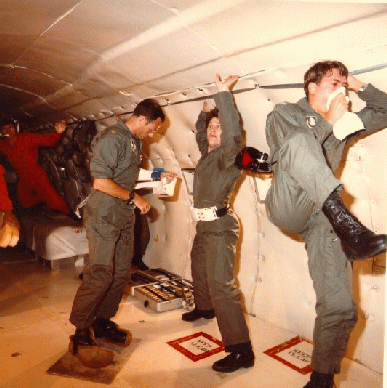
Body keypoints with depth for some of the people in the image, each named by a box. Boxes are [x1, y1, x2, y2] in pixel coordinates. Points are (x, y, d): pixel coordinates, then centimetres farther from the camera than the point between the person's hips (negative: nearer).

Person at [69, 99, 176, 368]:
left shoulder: (136, 141, 14)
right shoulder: (112, 139, -15)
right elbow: (101, 183, -22)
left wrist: (158, 175, 14)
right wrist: (134, 197, -14)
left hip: (125, 217, 9)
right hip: (104, 216, -9)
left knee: (122, 272, 10)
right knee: (100, 274, -9)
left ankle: (103, 322, 25)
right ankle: (81, 334, 6)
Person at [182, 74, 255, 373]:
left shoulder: (228, 153, -12)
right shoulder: (207, 153, 12)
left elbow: (233, 131, -34)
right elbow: (200, 135, 35)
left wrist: (224, 93, -29)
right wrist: (205, 113, 27)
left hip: (220, 226, -10)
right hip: (205, 224, 10)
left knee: (221, 285, -15)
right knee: (199, 269, 28)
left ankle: (241, 350, -10)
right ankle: (204, 308, 54)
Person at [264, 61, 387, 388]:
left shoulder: (342, 123, 25)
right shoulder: (285, 113, 9)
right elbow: (293, 147, -11)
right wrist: (330, 122, -8)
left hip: (322, 216, 4)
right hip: (288, 207, -4)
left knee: (340, 308, -7)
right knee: (300, 140, -32)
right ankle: (348, 224, -44)